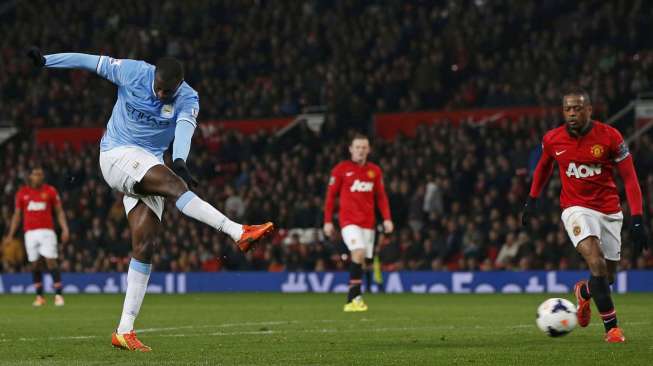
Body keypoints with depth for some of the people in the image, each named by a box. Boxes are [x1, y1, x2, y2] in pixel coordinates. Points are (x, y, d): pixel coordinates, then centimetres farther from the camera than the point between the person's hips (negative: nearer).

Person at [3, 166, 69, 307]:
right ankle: (39, 297, 10)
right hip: (30, 232, 2)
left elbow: (59, 211, 6)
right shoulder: (22, 193, 8)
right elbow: (17, 215, 14)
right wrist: (10, 234, 8)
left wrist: (64, 229, -7)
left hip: (47, 231, -2)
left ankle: (58, 295, -11)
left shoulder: (50, 191, 3)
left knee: (51, 261, -11)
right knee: (35, 264, 3)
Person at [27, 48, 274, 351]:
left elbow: (184, 129, -26)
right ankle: (239, 233, -40)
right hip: (117, 155, -4)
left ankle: (124, 331, -3)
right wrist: (45, 60, 6)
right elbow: (91, 62, 2)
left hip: (147, 168, 4)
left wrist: (179, 160, -46)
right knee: (174, 185, -29)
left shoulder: (187, 100, -6)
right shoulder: (132, 72, -8)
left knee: (144, 246, -4)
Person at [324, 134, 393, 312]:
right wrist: (328, 221, 0)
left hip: (368, 222, 4)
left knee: (361, 260, 2)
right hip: (349, 220, -4)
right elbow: (330, 195, 3)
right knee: (359, 252, -23)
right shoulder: (341, 169, 0)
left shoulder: (375, 171, 11)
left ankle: (350, 301, 10)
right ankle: (356, 296, -21)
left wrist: (387, 219, 3)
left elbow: (381, 197, 15)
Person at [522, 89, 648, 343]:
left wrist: (637, 219, -16)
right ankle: (612, 327, -17)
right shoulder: (552, 140, -6)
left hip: (610, 211, 1)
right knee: (596, 263, -25)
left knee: (607, 277, 8)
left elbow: (629, 178, -9)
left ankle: (583, 292, 45)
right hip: (576, 208, -1)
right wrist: (532, 200, 21)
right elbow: (543, 167, 17)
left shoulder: (610, 137, -12)